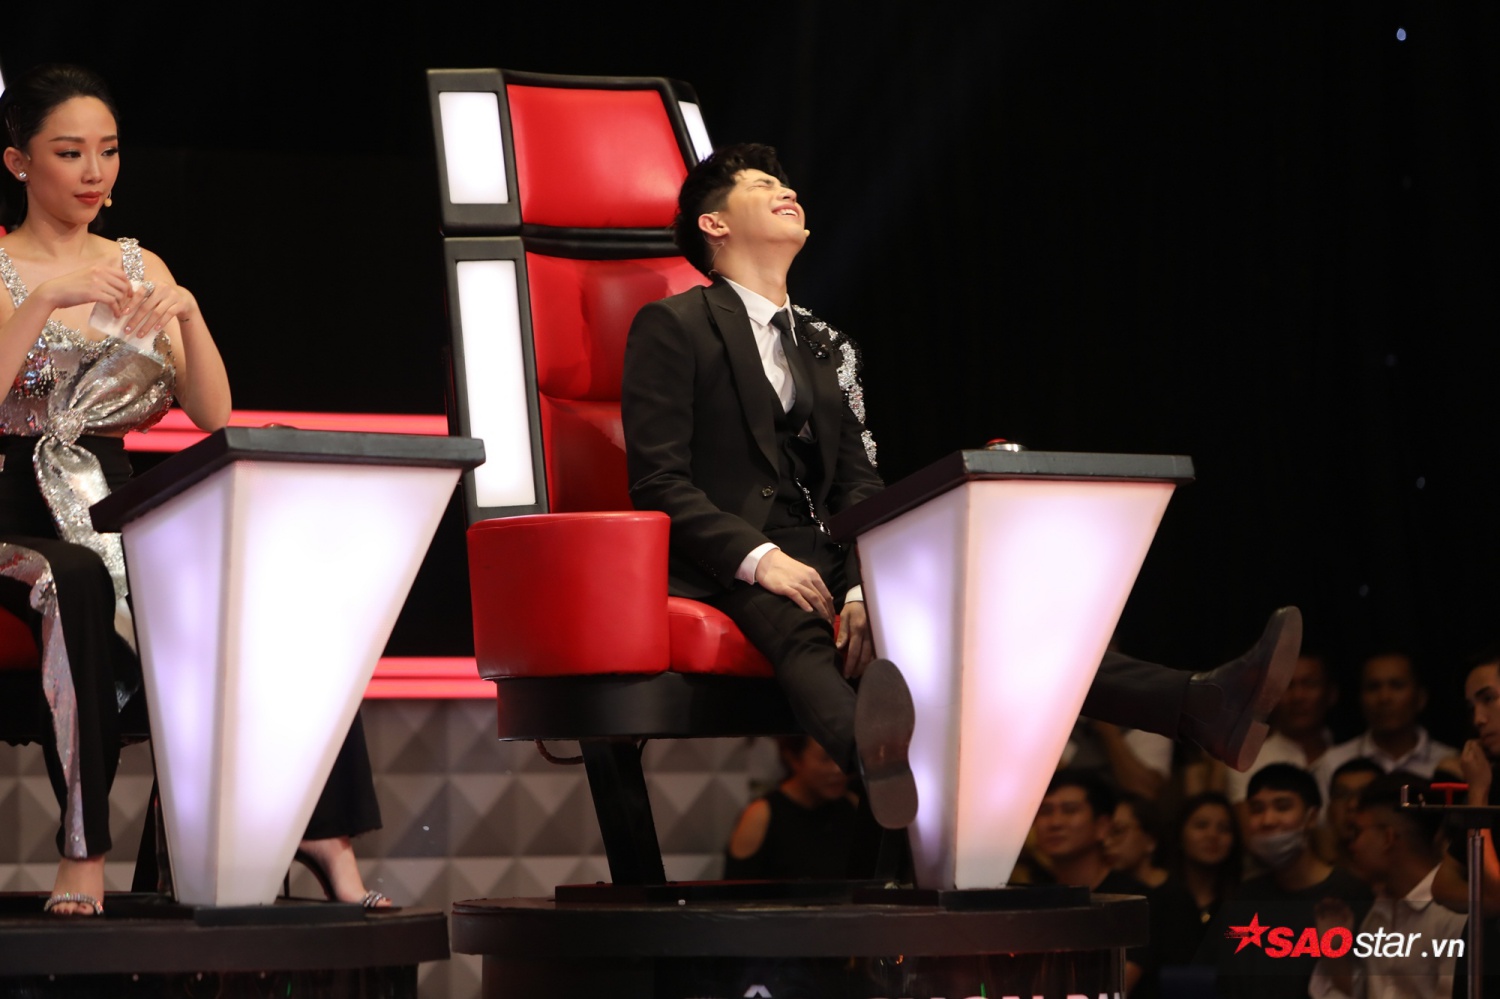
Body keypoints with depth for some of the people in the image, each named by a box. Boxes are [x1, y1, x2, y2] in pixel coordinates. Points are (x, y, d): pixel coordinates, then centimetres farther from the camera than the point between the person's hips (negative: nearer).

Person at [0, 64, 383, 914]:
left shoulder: (139, 267, 17)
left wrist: (186, 312, -8)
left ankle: (324, 834, -27)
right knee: (81, 585, -40)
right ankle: (85, 853, -37)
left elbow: (213, 414, 7)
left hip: (122, 514, 4)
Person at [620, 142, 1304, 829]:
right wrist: (758, 558, -21)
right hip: (726, 569, -6)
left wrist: (862, 588, -8)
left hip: (820, 560, 6)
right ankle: (873, 755, -76)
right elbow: (657, 481, -6)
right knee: (798, 630, -40)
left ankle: (1199, 709, -35)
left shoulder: (827, 347, 24)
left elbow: (857, 482, 13)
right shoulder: (671, 328, 4)